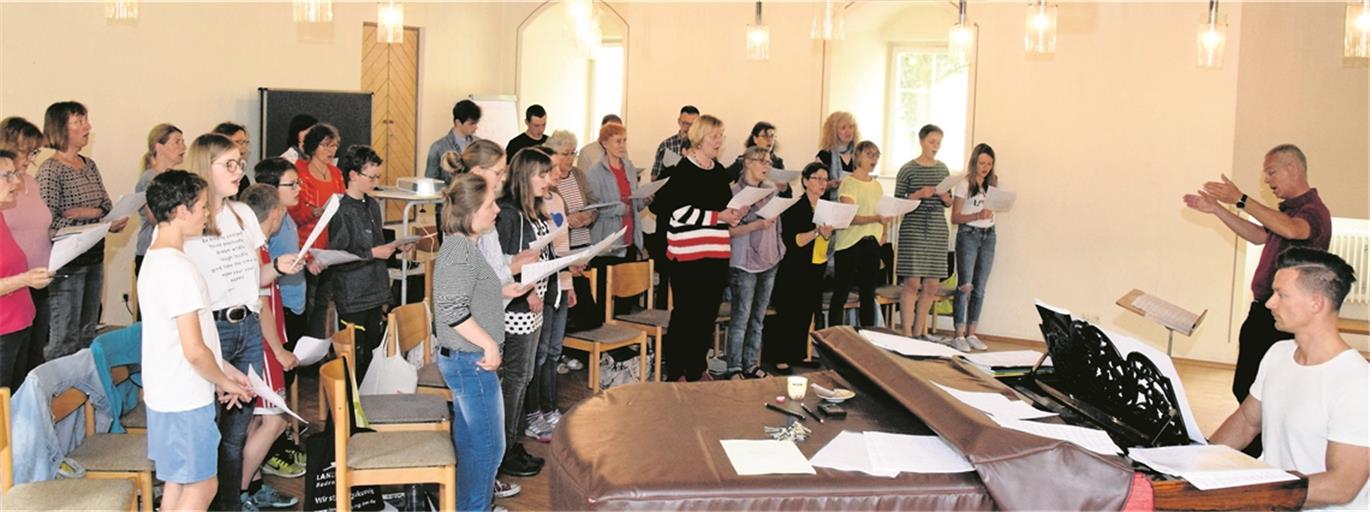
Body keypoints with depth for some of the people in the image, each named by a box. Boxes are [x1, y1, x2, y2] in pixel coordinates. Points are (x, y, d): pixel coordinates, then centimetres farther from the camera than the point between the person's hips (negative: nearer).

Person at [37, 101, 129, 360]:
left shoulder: (90, 165, 11)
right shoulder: (50, 169, -12)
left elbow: (107, 205, 15)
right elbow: (49, 221, -18)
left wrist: (116, 221, -7)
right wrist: (95, 218, -18)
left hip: (94, 258, 8)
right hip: (67, 263, -7)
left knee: (88, 334, 14)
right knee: (65, 338, -3)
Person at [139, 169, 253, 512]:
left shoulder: (155, 259, 9)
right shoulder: (179, 269, -23)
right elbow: (194, 350, -24)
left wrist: (223, 368, 15)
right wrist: (224, 381, -8)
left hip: (166, 393, 10)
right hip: (186, 398, -10)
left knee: (176, 484, 18)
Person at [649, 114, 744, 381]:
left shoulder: (719, 170, 14)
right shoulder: (683, 171, -9)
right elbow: (677, 211, -17)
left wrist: (734, 215, 3)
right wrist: (717, 216, -17)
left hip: (718, 251, 7)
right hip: (689, 252, -7)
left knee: (709, 313, 11)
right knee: (686, 313, -2)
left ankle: (697, 369, 23)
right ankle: (676, 372, 7)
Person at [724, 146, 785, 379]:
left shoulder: (771, 188, 10)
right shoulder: (734, 192, -10)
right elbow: (729, 230, -15)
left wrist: (779, 249, 15)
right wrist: (757, 225, -23)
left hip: (770, 261, 6)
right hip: (745, 263, -6)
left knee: (758, 317, 11)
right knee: (741, 317, -4)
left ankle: (751, 365, 19)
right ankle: (735, 369, 3)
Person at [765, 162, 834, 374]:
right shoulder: (794, 208, -9)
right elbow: (791, 241, -19)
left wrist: (827, 235, -3)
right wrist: (817, 232, -27)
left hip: (816, 271, 6)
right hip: (794, 271, -6)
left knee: (807, 315, 8)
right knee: (790, 315, -4)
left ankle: (797, 355, 17)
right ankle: (780, 358, 3)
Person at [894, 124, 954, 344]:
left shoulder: (943, 169, 13)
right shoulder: (908, 170, -1)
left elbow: (948, 203, 19)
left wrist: (947, 199, -3)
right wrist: (918, 195, -16)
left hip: (938, 230, 5)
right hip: (913, 229, -5)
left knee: (932, 285, 5)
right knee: (912, 283, -7)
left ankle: (919, 332, 17)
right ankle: (907, 334, -2)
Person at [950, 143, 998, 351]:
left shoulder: (993, 184, 11)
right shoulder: (964, 185, -3)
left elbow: (997, 207, 14)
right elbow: (954, 218, -6)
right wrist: (977, 215, -20)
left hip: (989, 236, 5)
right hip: (968, 235, -5)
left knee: (979, 288, 5)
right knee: (966, 285, -9)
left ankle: (971, 334, 11)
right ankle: (959, 334, -5)